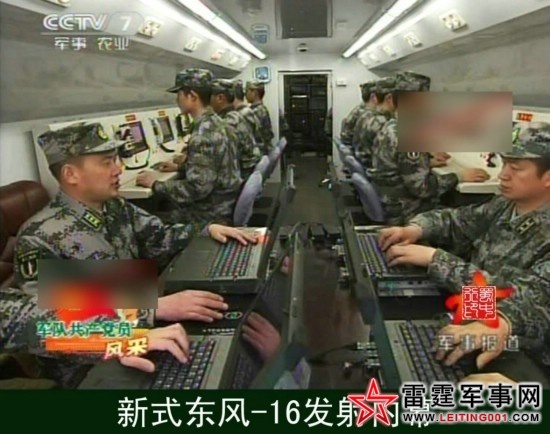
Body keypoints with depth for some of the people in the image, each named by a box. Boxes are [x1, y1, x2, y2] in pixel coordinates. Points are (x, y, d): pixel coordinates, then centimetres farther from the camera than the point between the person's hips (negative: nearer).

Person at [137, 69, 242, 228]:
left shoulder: (203, 134, -25)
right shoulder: (215, 122, 5)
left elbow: (197, 188, -28)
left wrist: (155, 185, -18)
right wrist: (180, 167, 18)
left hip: (211, 216, -9)